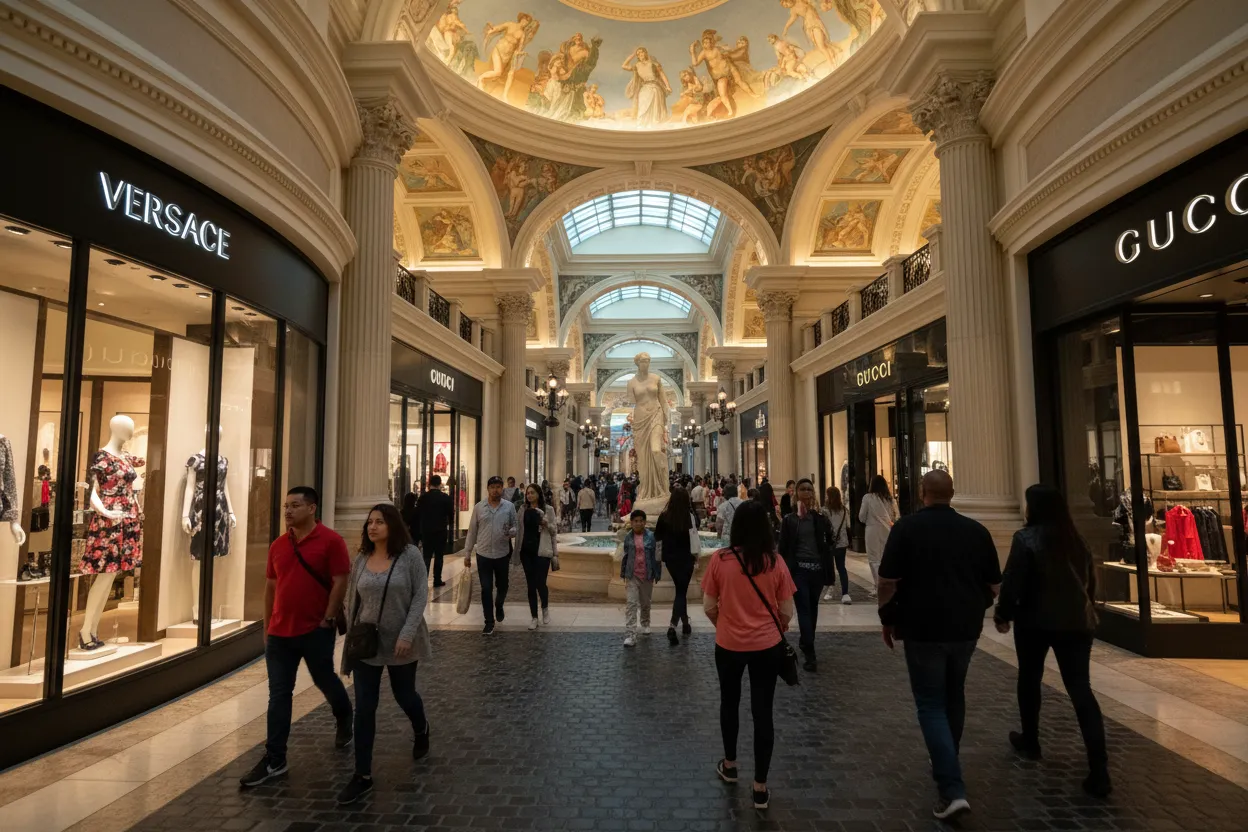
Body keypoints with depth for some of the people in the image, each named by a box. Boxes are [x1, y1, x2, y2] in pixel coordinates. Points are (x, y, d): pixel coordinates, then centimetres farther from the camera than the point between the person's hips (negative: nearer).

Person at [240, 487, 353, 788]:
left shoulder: (330, 540, -11)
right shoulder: (278, 545, 6)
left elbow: (340, 583, -12)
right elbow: (270, 587, 13)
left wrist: (328, 621, -14)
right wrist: (267, 627, 13)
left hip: (316, 630, -5)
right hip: (280, 632, 5)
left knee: (325, 681, 14)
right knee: (278, 695, 7)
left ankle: (345, 722, 42)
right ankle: (274, 760, 15)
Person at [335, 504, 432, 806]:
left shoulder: (410, 555, -11)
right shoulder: (361, 559, 1)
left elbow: (420, 595, -12)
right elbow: (352, 601, 9)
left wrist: (408, 633, -19)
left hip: (401, 641, -3)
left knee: (404, 694, 17)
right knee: (364, 707, 2)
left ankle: (421, 731, 49)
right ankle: (362, 775, 14)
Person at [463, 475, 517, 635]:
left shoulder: (509, 507, -2)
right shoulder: (478, 507, -2)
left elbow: (515, 527, 3)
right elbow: (472, 531, 3)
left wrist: (511, 532, -22)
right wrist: (467, 553, 3)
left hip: (502, 554, 1)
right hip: (483, 554, -1)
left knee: (502, 586, 15)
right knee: (486, 589, 0)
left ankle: (499, 606, 46)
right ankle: (489, 623, 11)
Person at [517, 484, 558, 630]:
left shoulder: (548, 509, -1)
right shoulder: (523, 510, 7)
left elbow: (553, 530, 3)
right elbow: (519, 530, 11)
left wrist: (546, 523, -17)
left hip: (541, 550, -3)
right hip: (526, 550, 3)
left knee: (540, 583, -8)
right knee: (530, 584, 5)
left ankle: (545, 608, 21)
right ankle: (534, 617, 14)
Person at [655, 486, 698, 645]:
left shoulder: (664, 516, -4)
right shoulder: (690, 516, -12)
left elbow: (657, 538, 1)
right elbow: (694, 538, -13)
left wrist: (659, 558, 12)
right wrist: (696, 558, -4)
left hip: (670, 558, 3)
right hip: (686, 558, -3)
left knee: (680, 589, 20)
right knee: (682, 591, 0)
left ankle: (685, 623, 31)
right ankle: (672, 626, -17)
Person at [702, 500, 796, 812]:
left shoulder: (719, 559, -14)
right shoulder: (775, 562, -11)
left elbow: (709, 607, -6)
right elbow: (787, 612, -5)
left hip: (728, 645, 0)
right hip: (767, 646, 0)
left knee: (729, 703, 23)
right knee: (763, 712, 12)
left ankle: (729, 765, 42)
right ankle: (760, 788, 20)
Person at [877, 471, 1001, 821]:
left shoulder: (907, 527, -10)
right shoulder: (976, 530, 0)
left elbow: (888, 581, -12)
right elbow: (994, 585, 7)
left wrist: (888, 619, 2)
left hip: (923, 628, -4)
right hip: (966, 628, 4)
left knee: (931, 704, 4)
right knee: (954, 696, 22)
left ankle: (952, 789, -5)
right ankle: (947, 765, 38)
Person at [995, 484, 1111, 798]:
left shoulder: (1026, 538, -12)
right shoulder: (1076, 540, 6)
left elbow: (1013, 582, -14)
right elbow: (1091, 581, 15)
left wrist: (1003, 614, -1)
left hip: (1036, 621, -4)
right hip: (1077, 622, 4)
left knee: (1029, 679, 18)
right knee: (1081, 690, 2)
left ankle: (1030, 741, 33)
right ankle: (1099, 770, -5)